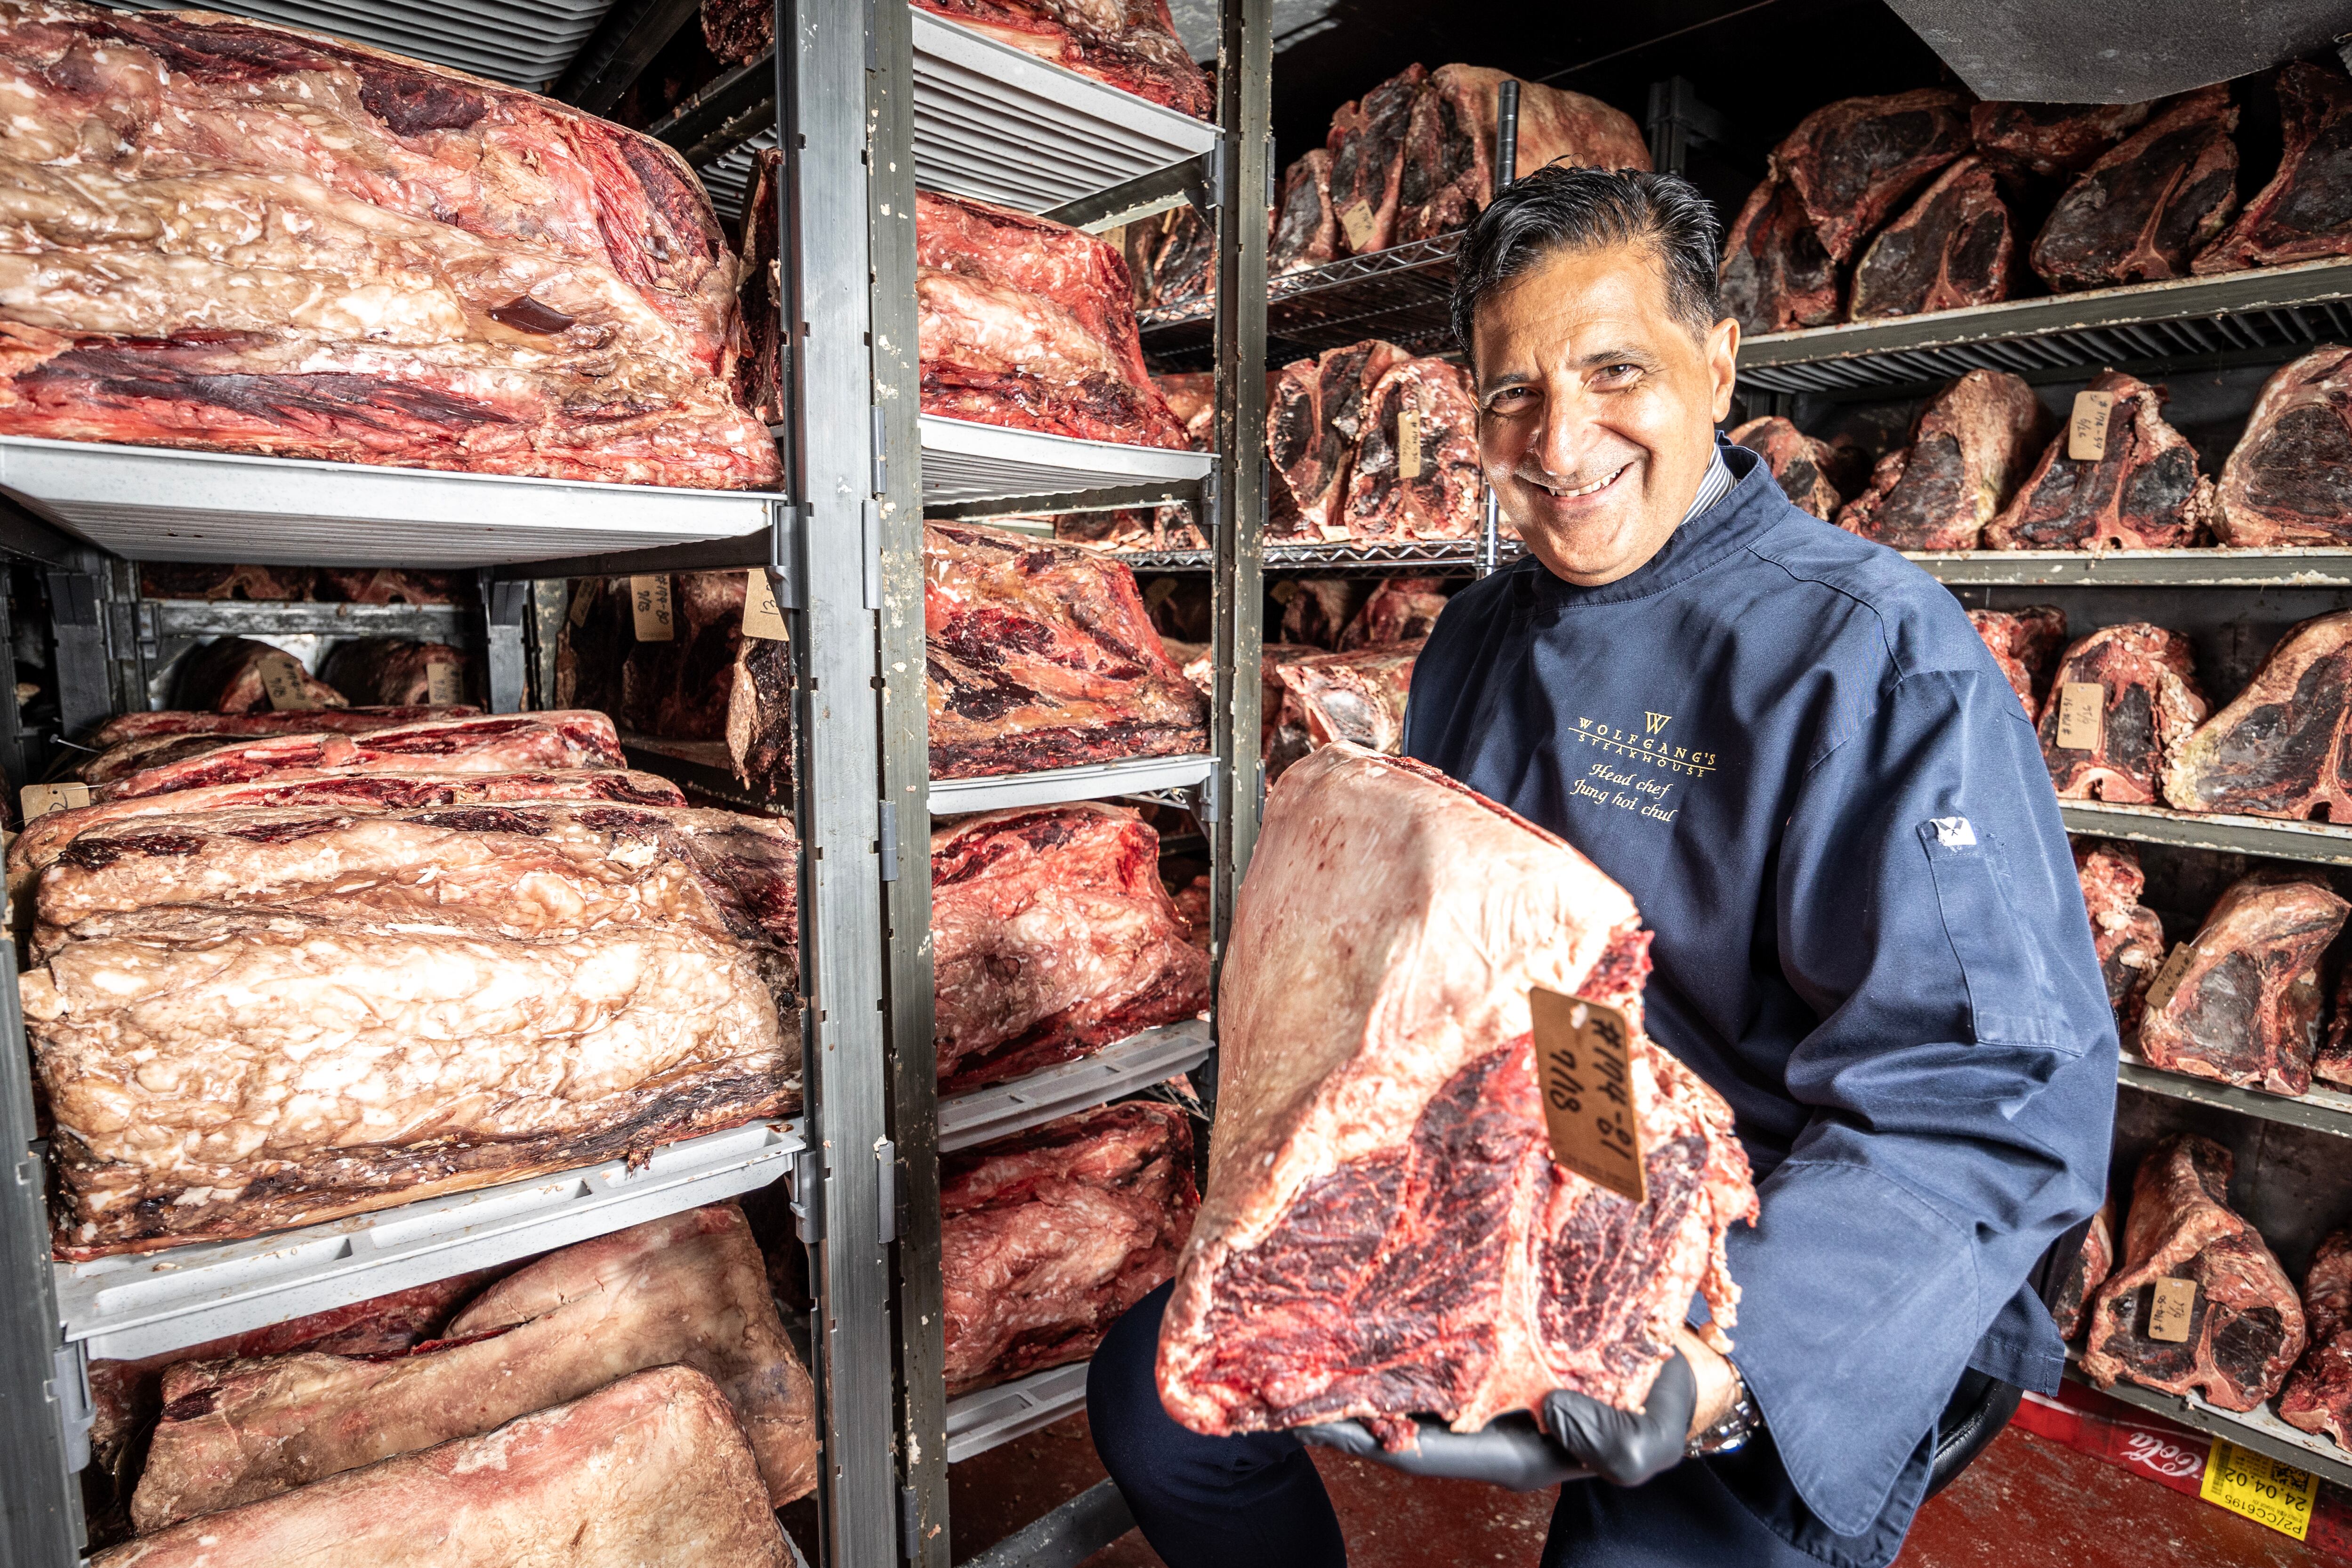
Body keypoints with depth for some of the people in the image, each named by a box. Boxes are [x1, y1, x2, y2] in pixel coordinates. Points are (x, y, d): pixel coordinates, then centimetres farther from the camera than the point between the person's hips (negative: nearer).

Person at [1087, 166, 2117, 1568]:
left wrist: (1720, 1364, -33)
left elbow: (2002, 1097, -21)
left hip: (1788, 1304, -5)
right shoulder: (1480, 639, 6)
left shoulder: (1875, 652, -16)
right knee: (1159, 1396, 6)